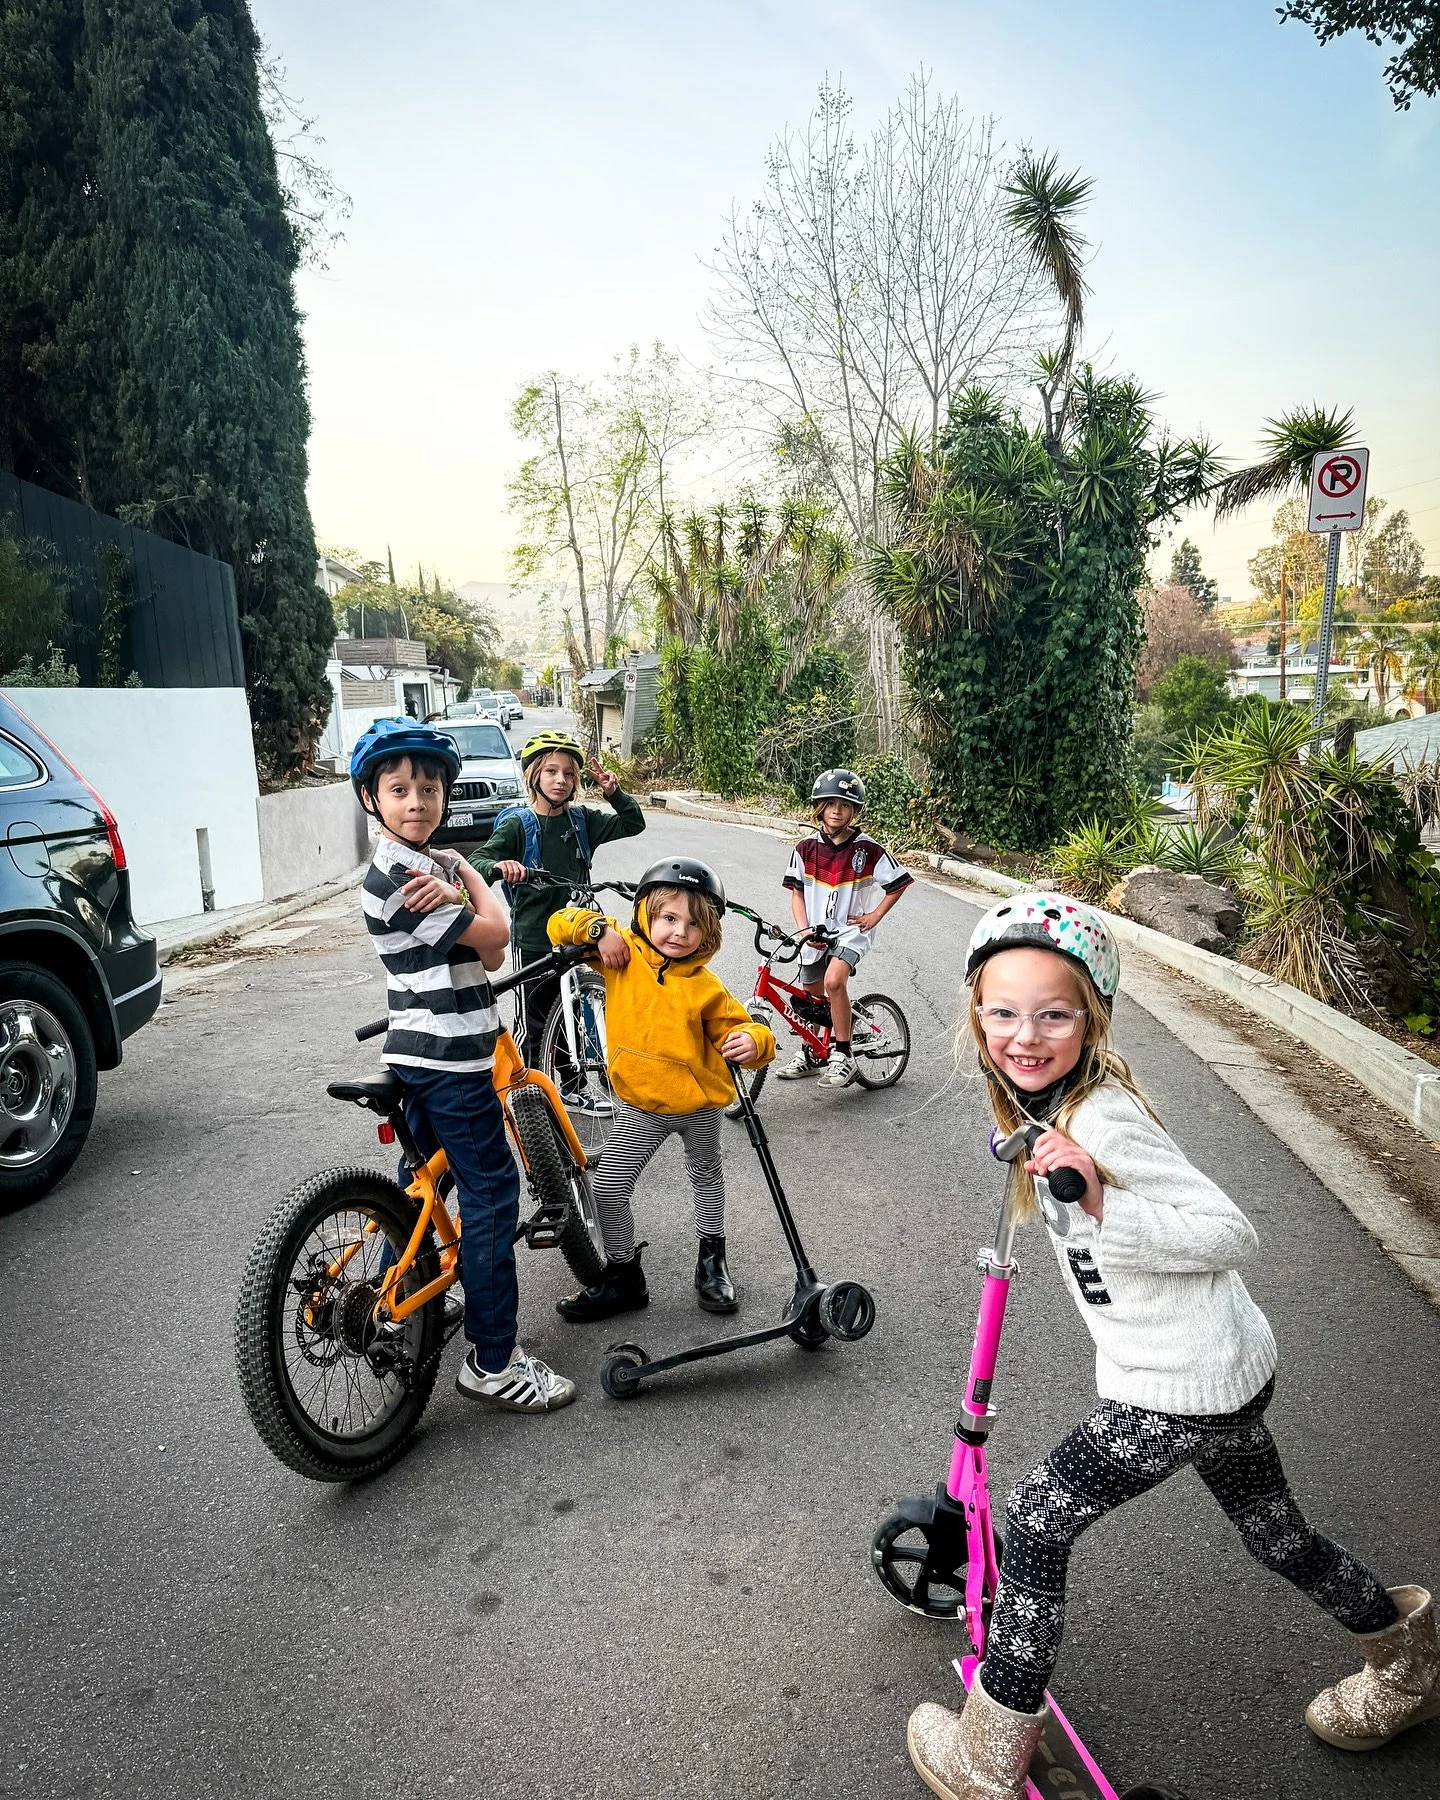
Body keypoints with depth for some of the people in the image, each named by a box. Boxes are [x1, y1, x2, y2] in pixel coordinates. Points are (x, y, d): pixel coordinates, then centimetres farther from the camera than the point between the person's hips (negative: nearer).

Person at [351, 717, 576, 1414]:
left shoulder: (427, 864, 12)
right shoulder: (398, 877, -19)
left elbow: (490, 954, 3)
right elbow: (493, 935, -18)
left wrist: (456, 892, -14)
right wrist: (470, 880, -2)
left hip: (423, 1052, 10)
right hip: (451, 1057, -10)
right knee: (490, 1193, -5)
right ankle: (493, 1362, 3)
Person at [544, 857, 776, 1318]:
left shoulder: (705, 986, -13)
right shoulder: (623, 954, -10)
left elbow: (737, 1030, -7)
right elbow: (560, 925, -6)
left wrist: (753, 1042, -28)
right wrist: (599, 929, -22)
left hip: (699, 1103, 0)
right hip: (639, 1106, 0)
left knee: (706, 1178, 21)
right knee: (607, 1187, -4)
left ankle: (712, 1259, 44)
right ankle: (624, 1275, 18)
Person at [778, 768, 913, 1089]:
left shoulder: (868, 849, -8)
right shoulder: (806, 849, -2)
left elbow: (898, 884, 1)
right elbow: (797, 892, 3)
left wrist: (874, 916, -6)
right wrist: (804, 929, -10)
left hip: (851, 930, -4)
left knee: (834, 980, -29)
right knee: (810, 997, 14)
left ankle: (843, 1054, -16)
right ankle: (809, 1053, 38)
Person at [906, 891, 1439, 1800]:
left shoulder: (1101, 1121, -27)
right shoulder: (1056, 1103, 0)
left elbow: (1234, 1233, -28)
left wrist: (1101, 1209, -37)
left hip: (1183, 1392, -9)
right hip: (1230, 1368, 9)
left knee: (1035, 1523, 2)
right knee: (1275, 1532, 29)